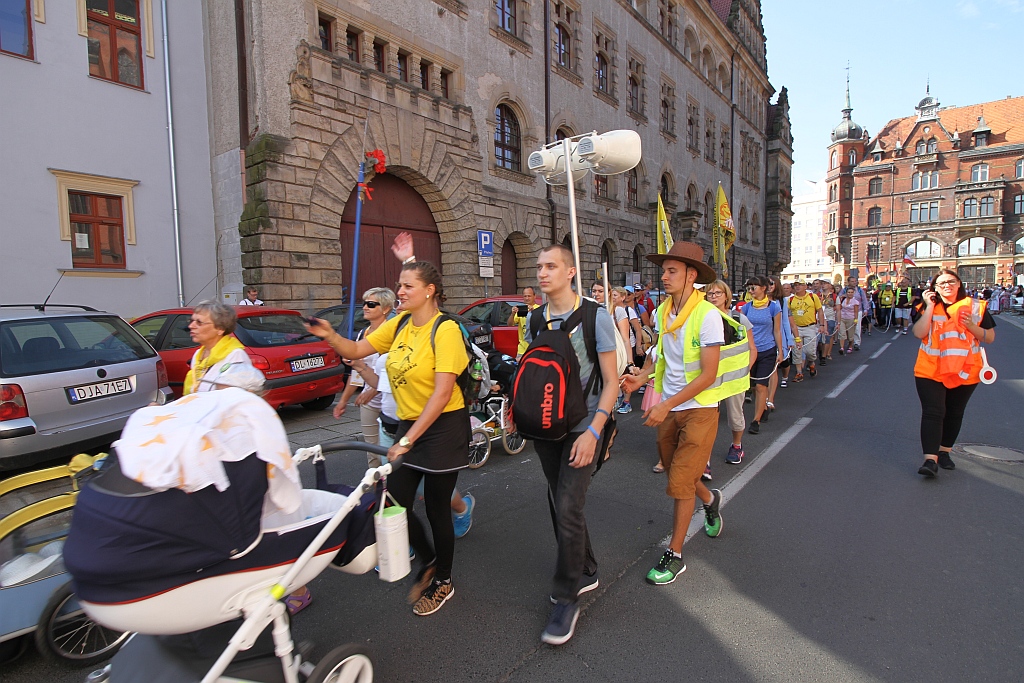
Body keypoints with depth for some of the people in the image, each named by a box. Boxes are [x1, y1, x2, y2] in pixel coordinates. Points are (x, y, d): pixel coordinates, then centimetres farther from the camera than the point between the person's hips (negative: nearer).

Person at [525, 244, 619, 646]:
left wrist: (593, 431, -20)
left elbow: (611, 382, -11)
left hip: (582, 428, -5)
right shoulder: (535, 319, 5)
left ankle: (567, 598, 11)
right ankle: (585, 572, 37)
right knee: (560, 504, 15)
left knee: (568, 508, -8)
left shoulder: (595, 317, -10)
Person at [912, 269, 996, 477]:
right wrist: (930, 306, -15)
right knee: (932, 413, -10)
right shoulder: (928, 307, 0)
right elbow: (919, 333, -15)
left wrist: (971, 326, -15)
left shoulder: (975, 307, 3)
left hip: (965, 372, 2)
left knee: (954, 413, 13)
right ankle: (930, 459, -14)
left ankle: (944, 452, 28)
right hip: (931, 370, -2)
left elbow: (990, 337, 3)